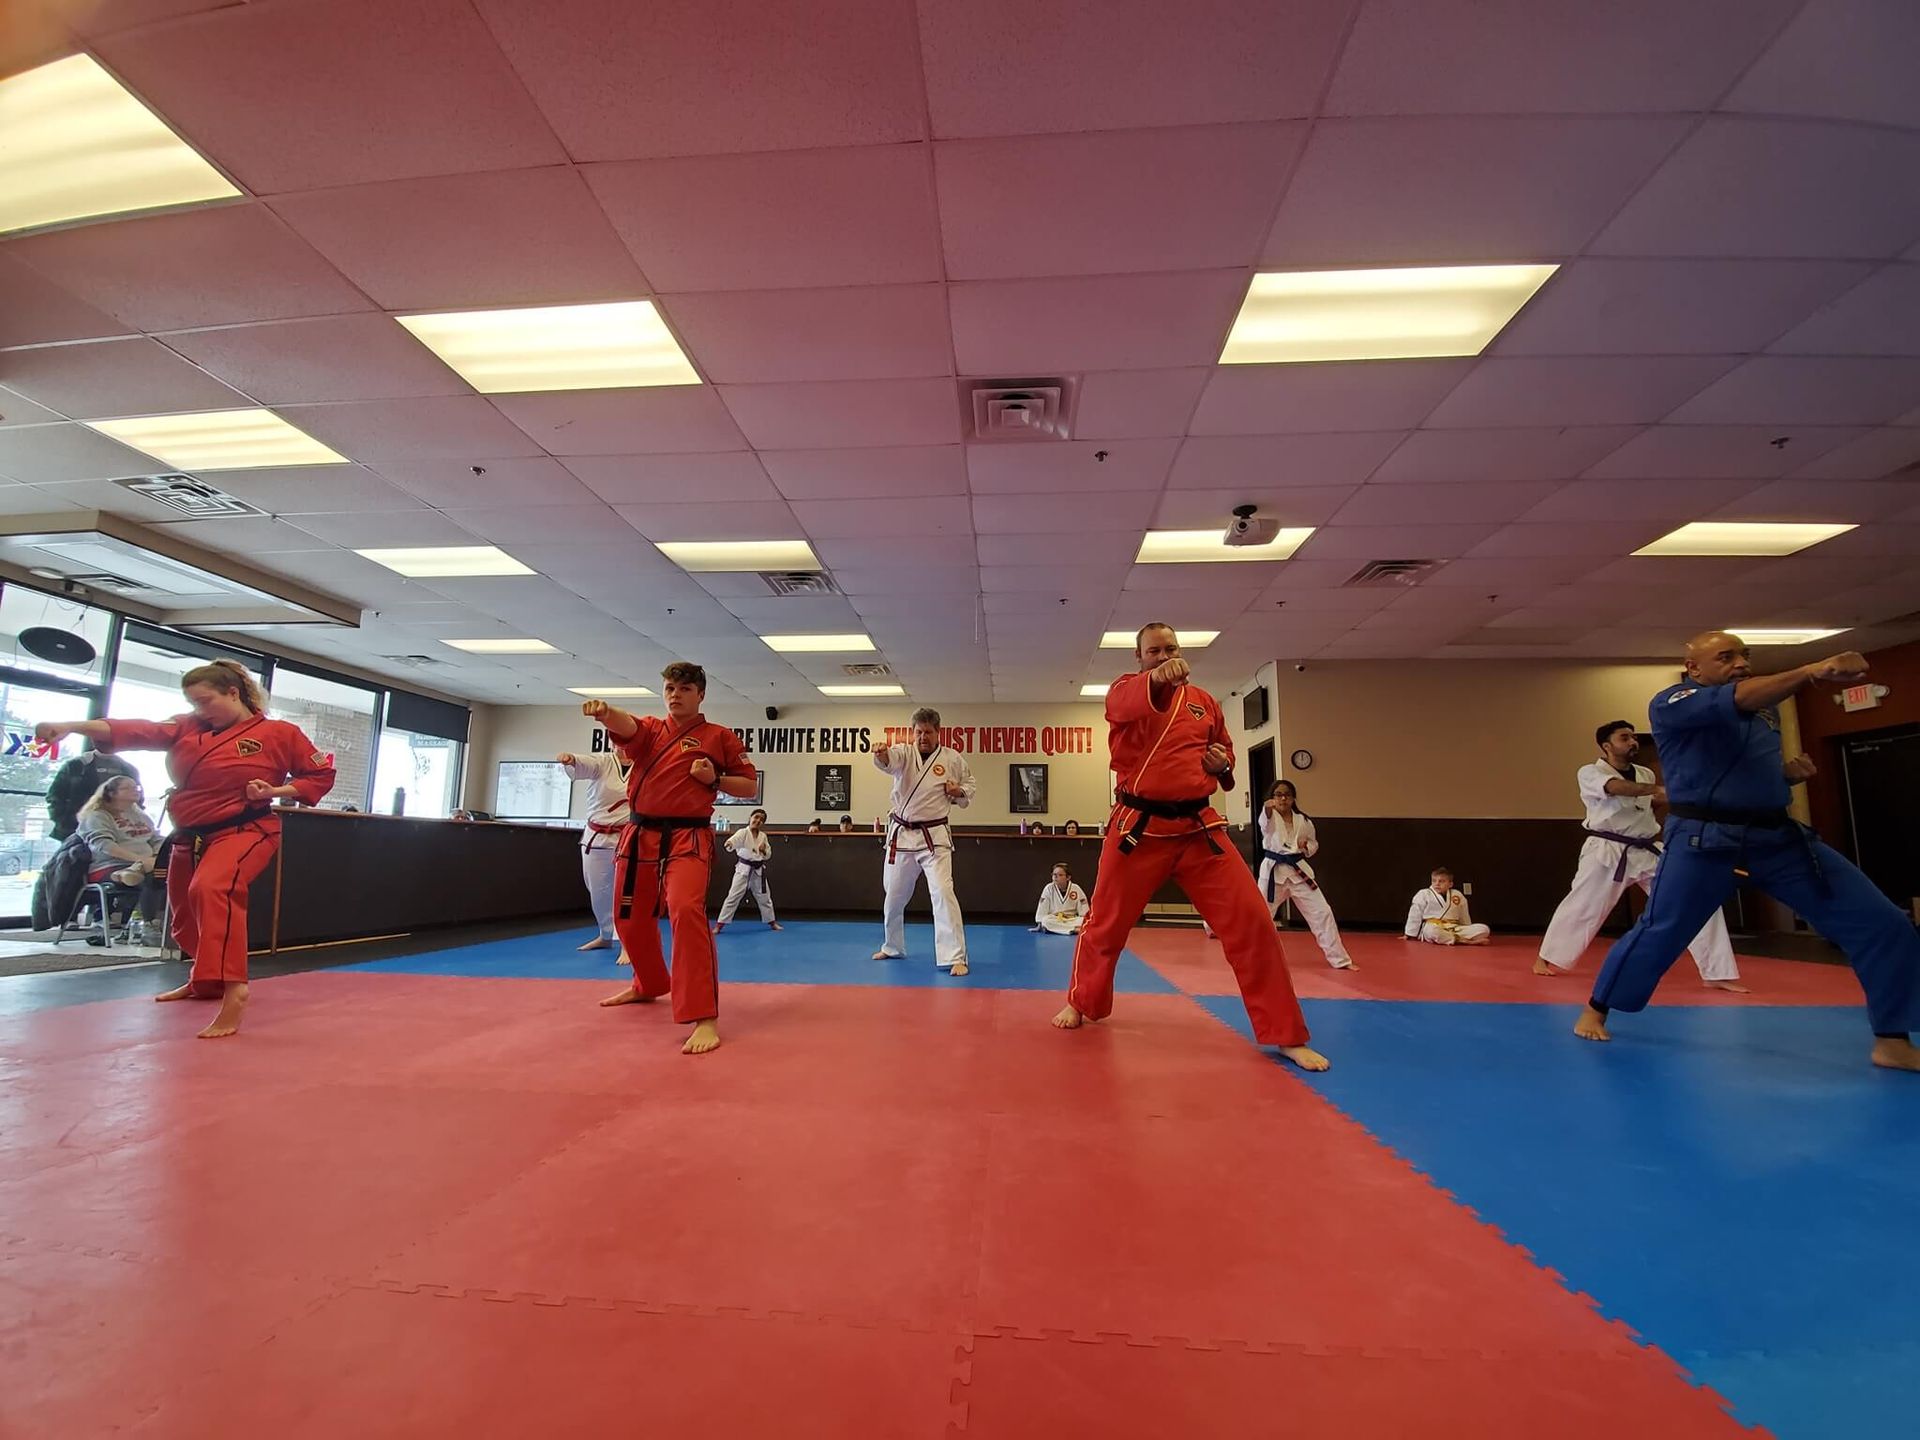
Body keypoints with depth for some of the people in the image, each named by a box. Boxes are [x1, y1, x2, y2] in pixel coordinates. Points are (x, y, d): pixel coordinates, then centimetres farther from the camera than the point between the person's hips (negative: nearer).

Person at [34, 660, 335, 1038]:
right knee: (185, 915, 19)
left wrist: (276, 791, -15)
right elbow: (139, 731, -7)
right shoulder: (187, 727, 8)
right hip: (190, 838, 7)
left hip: (244, 832, -7)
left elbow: (321, 774, -1)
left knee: (212, 888, -35)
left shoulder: (280, 733, -6)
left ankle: (233, 990, -39)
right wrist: (73, 726, -21)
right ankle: (204, 981, 46)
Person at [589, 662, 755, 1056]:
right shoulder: (649, 729, 11)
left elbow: (748, 785, 7)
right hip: (640, 836, 5)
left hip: (688, 838, -5)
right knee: (630, 919, 17)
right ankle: (649, 985, 46)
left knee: (686, 911, -27)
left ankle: (703, 1018, -25)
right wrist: (605, 711, -38)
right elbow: (625, 725, -15)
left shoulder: (720, 737, 3)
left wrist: (715, 778, -12)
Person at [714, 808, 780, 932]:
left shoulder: (763, 836, 3)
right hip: (744, 869, -4)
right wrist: (729, 843, -59)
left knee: (764, 897, 16)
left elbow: (768, 855, 10)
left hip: (758, 870, 5)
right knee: (733, 896, -8)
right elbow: (734, 839, -36)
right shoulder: (743, 832, -12)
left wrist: (764, 850, -13)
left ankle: (772, 922, 33)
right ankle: (719, 925, 0)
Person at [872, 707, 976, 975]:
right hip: (901, 835, 2)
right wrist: (881, 753, -51)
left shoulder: (953, 759, -1)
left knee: (942, 892, -15)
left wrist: (958, 791, -10)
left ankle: (955, 957, -8)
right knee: (894, 895, 15)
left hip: (934, 836, -2)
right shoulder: (904, 754, -2)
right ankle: (892, 946, 39)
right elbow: (888, 761, -27)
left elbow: (969, 785, 14)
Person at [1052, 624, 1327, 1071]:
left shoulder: (1204, 702, 10)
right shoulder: (1126, 690, -1)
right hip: (1139, 828, -2)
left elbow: (1223, 749, 25)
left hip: (1199, 828, 2)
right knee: (1105, 923, 10)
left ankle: (1286, 1035, 12)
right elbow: (1125, 703, -27)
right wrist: (1158, 679, -48)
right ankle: (1083, 1002, 38)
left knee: (1252, 922, -4)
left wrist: (1223, 763, 1)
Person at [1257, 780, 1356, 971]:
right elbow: (1265, 822, -34)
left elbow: (1314, 843, 16)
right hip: (1274, 871, -3)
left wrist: (1307, 847, -9)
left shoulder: (1303, 821, 3)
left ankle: (1340, 959, 13)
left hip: (1298, 870, 3)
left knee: (1322, 912, 1)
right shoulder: (1269, 817, -8)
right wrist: (1267, 809, -58)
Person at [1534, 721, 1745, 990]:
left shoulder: (1645, 774, 14)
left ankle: (1716, 974, 6)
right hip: (1608, 851, -6)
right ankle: (1545, 958, 14)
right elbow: (1616, 788, -26)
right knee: (1582, 906, -3)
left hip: (1649, 851, 6)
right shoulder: (1590, 773, -6)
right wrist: (1659, 789, -39)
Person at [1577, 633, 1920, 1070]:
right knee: (1659, 932, -5)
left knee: (1882, 924, 2)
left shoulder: (1765, 706, 15)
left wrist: (1790, 771, 2)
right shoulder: (1671, 704, -9)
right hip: (1704, 840, -7)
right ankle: (1595, 1010, 13)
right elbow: (1736, 700, -29)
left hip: (1780, 836, 7)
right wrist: (1813, 671, -40)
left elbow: (1761, 770, 25)